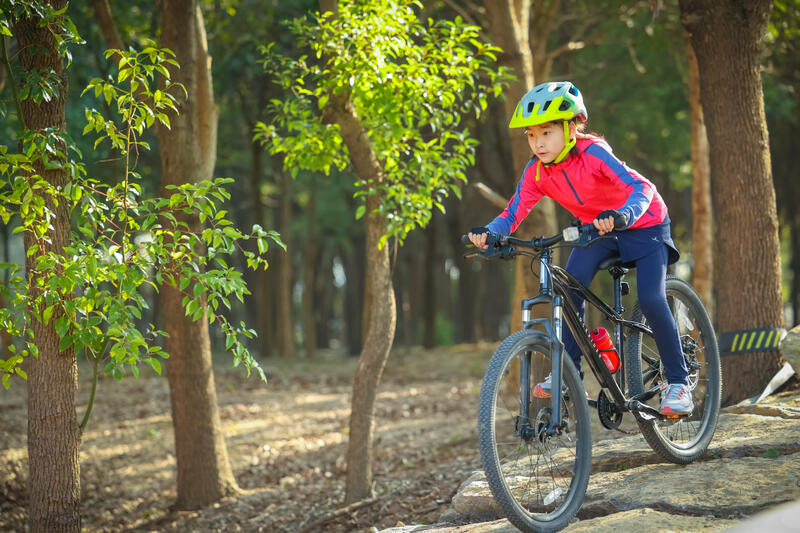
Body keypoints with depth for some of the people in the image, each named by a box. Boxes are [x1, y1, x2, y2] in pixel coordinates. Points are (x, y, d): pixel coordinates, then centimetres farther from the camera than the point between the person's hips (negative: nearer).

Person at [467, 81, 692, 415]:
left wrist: (621, 216, -60)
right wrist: (488, 232, -41)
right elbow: (514, 212, -20)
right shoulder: (536, 172, -15)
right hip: (596, 228, 5)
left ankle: (678, 382, -3)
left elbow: (640, 187, -40)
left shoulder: (592, 153, -31)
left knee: (651, 300, -19)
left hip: (642, 224, -5)